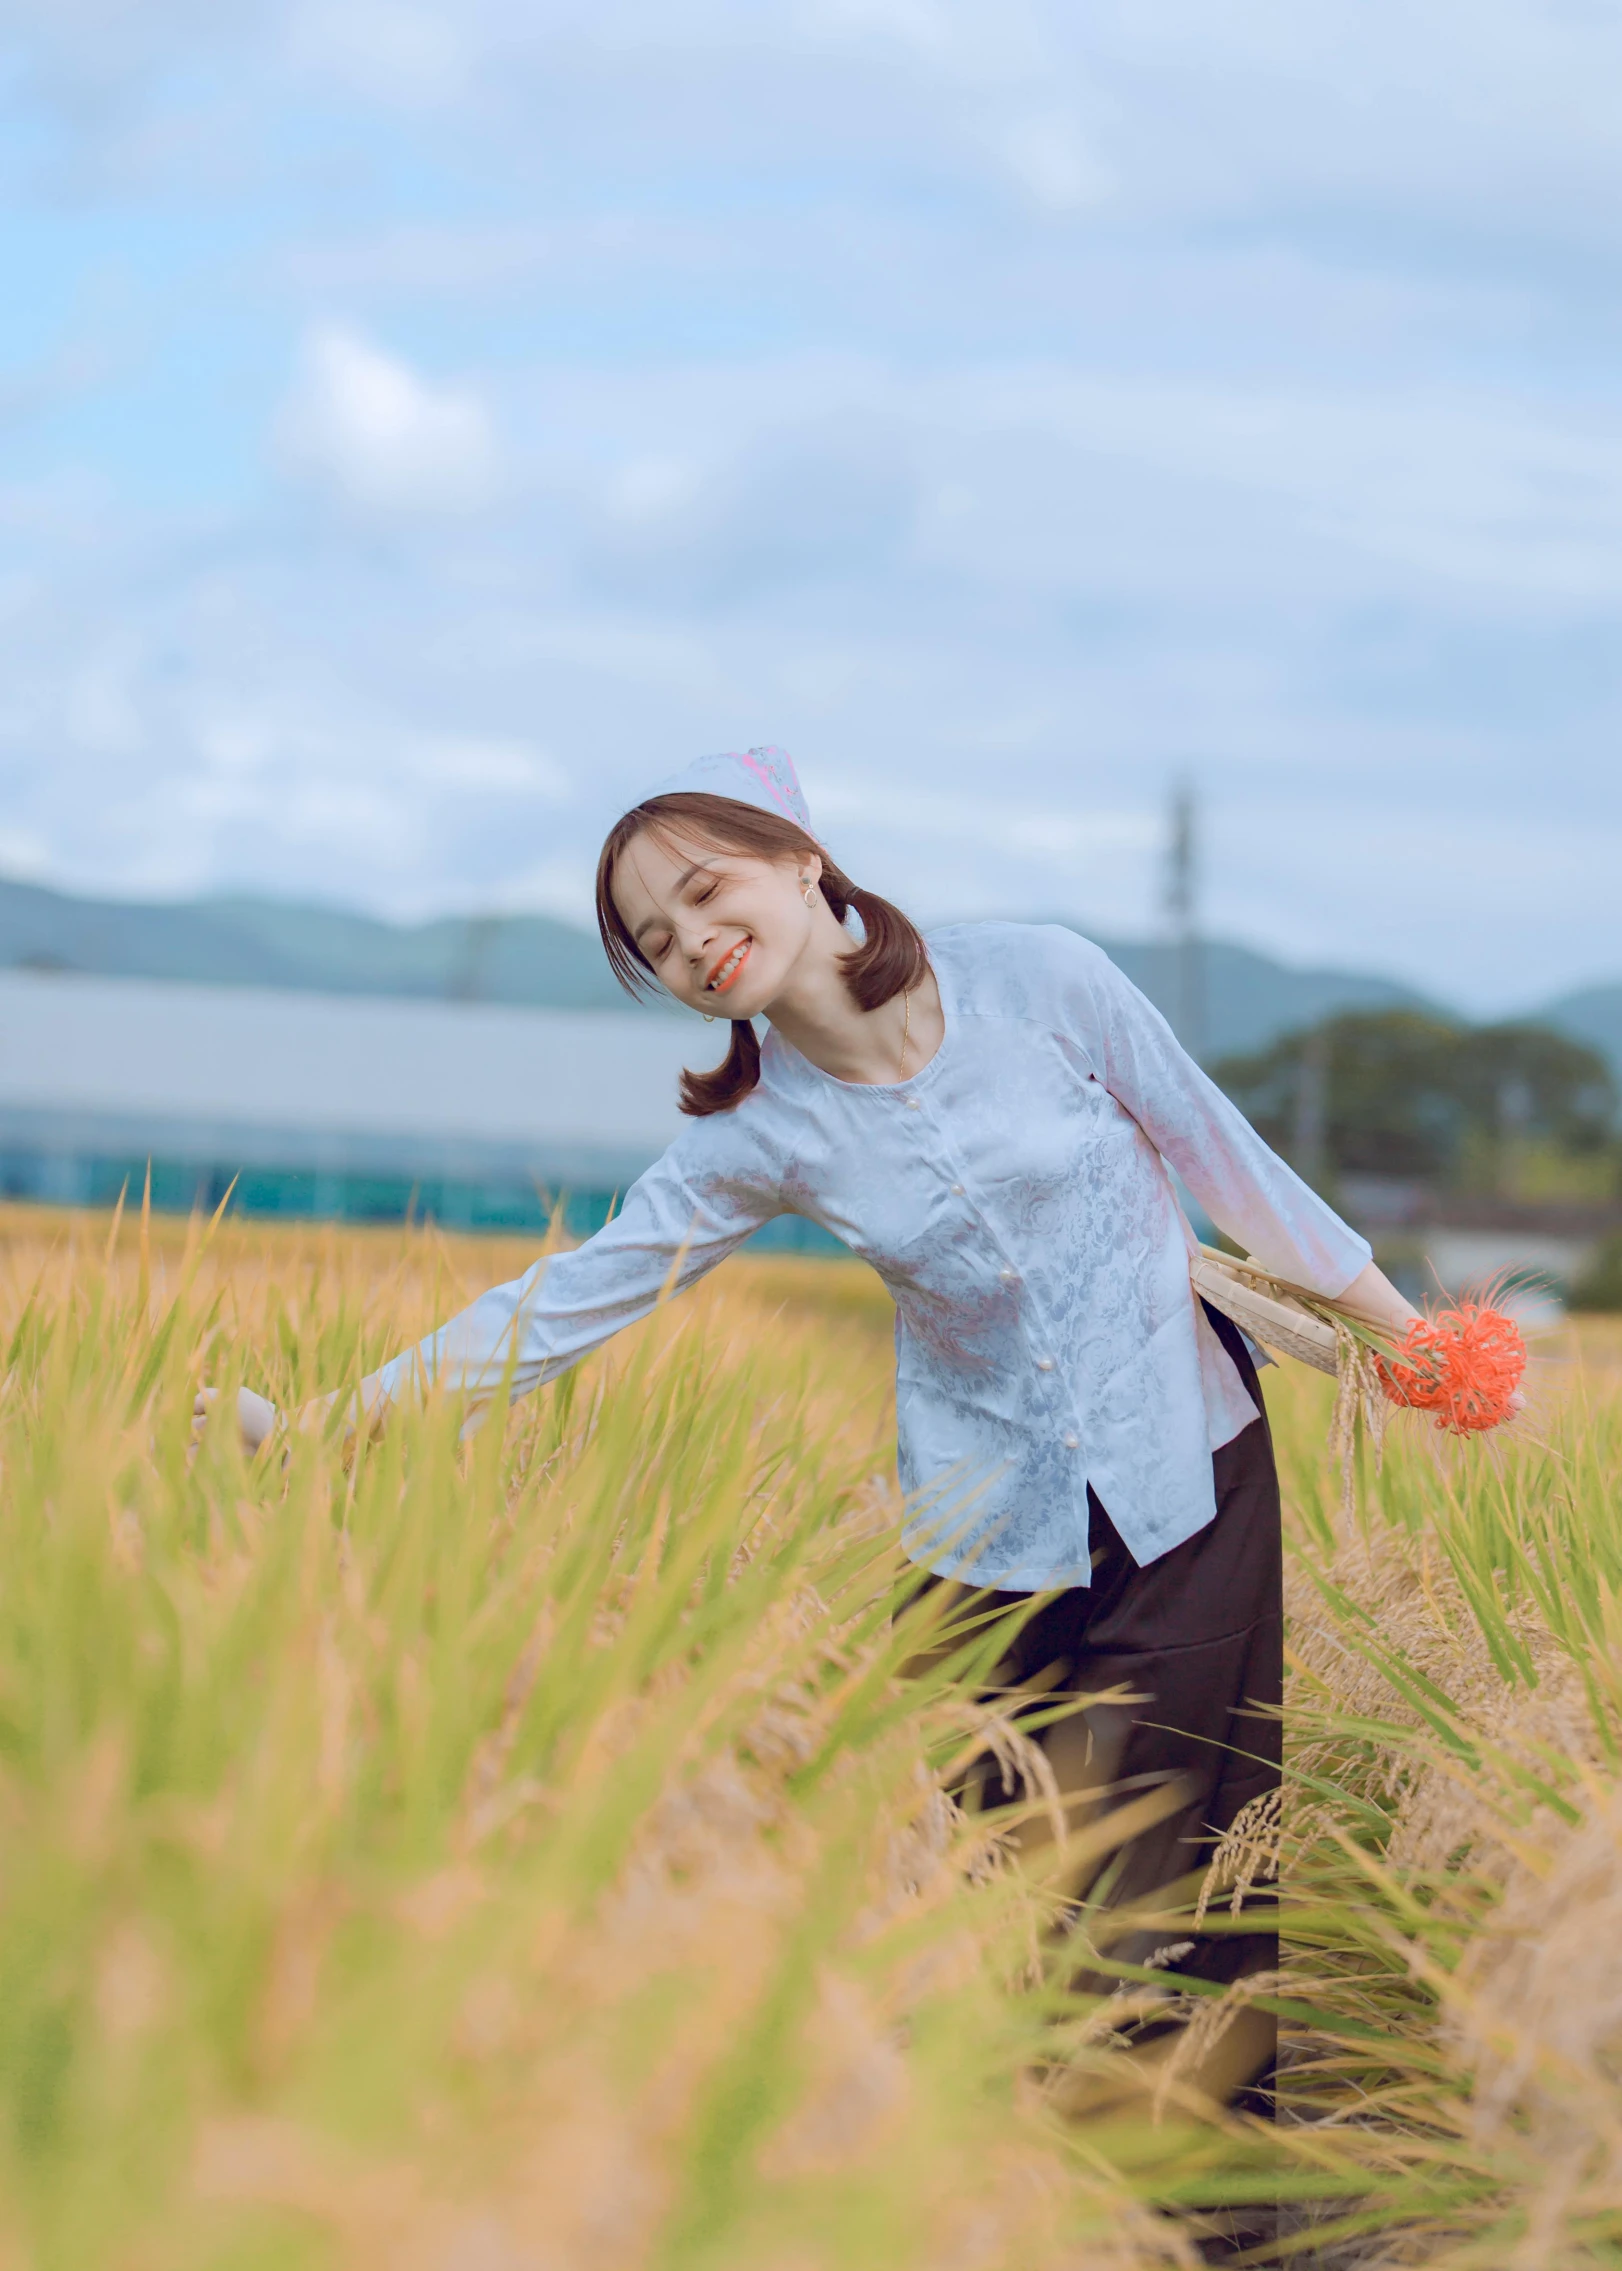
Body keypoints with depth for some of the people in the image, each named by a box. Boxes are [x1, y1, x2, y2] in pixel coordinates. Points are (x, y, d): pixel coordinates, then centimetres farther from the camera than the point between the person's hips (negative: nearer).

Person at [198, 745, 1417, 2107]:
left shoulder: (1041, 980, -10)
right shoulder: (761, 1135, -7)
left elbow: (1219, 1149, 0)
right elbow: (569, 1300, -6)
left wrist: (1403, 1328, 6)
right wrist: (315, 1425, -12)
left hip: (1186, 1479, -1)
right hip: (990, 1522, 2)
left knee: (1183, 1859, -1)